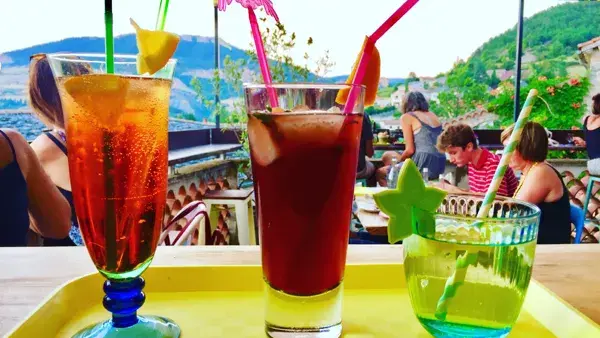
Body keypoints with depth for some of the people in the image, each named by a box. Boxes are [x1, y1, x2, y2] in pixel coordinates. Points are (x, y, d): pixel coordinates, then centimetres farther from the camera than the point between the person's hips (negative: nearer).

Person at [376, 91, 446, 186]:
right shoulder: (433, 116, 20)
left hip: (424, 164, -7)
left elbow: (410, 150, -4)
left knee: (380, 173, 15)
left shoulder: (406, 117, 1)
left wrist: (398, 161, 14)